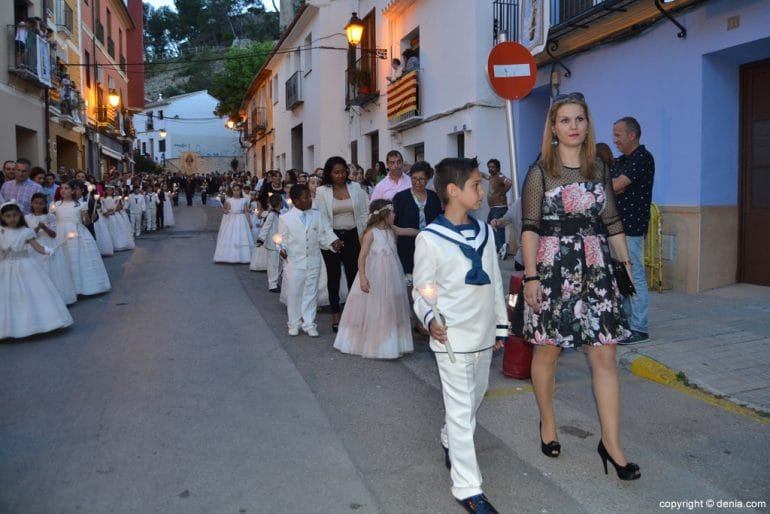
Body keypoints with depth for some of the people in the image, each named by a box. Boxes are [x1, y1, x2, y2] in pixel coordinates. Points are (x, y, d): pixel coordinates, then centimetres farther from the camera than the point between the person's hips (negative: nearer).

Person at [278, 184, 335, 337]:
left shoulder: (316, 216, 3)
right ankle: (294, 324, 22)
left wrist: (332, 242, -13)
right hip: (294, 263, -2)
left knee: (311, 293, 8)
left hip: (313, 262, 2)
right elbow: (283, 240, 1)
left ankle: (309, 323, 19)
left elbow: (322, 236, 4)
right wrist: (282, 249, -18)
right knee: (294, 293, 7)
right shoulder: (285, 218, -3)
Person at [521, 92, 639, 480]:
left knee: (605, 356, 2)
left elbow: (612, 222, 14)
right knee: (547, 350, 8)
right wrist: (531, 276, -13)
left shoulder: (599, 170, 10)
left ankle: (611, 444, 12)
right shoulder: (540, 172, -2)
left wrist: (627, 263, 9)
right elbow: (530, 228, -7)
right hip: (552, 269, -3)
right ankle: (547, 424, 31)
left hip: (595, 269, 4)